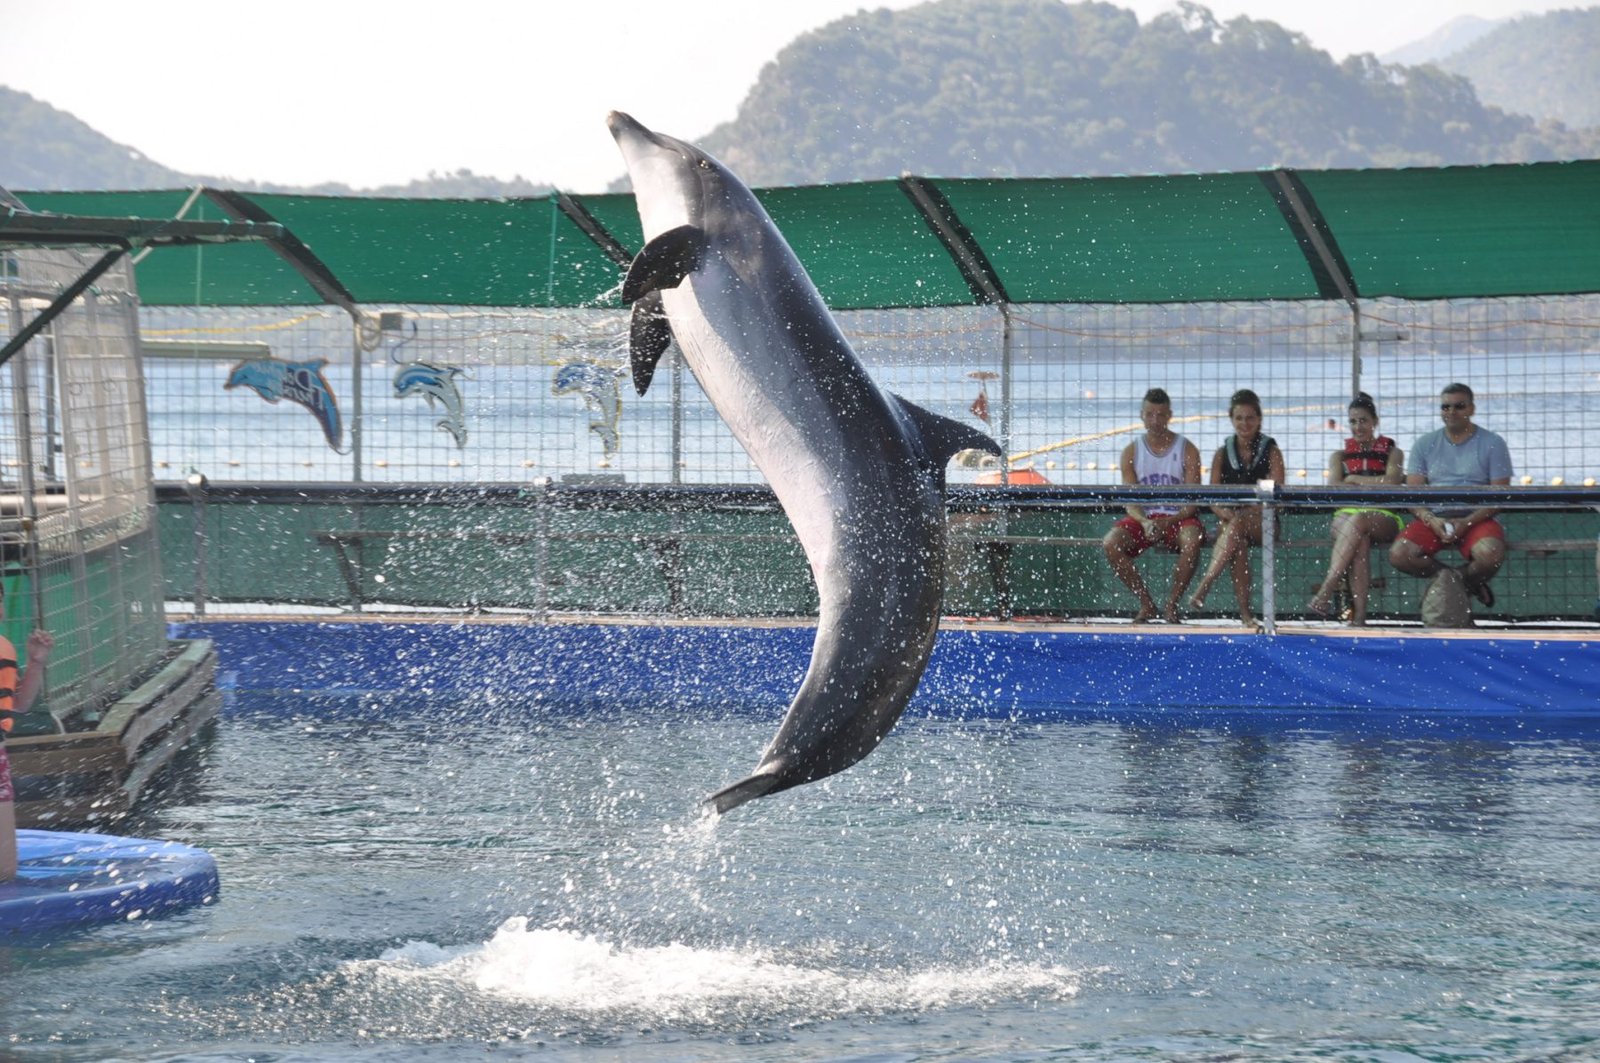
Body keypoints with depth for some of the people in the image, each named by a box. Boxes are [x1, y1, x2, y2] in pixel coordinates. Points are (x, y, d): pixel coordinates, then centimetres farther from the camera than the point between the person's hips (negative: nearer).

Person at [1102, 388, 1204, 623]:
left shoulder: (1187, 450, 0)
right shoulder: (1131, 452, 6)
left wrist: (1168, 522, -24)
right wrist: (1145, 522, -23)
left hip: (1178, 518, -2)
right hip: (1143, 518, 2)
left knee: (1192, 540, -37)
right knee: (1111, 543, -27)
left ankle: (1172, 604, -20)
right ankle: (1146, 604, -15)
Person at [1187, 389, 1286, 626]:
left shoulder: (1271, 451, 5)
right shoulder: (1222, 454, 11)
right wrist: (1224, 512, -20)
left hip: (1263, 524, -2)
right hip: (1230, 521, 2)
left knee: (1239, 523, -36)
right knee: (1238, 540, -34)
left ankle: (1203, 588, -46)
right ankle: (1244, 611, -42)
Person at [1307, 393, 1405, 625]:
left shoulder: (1392, 453, 17)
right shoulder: (1339, 456, 22)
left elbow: (1391, 483, -3)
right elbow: (1333, 487, 2)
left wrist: (1353, 479, 1)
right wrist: (1373, 486, -10)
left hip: (1384, 519, -2)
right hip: (1346, 515, 2)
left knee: (1358, 521, -39)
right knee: (1360, 540, -37)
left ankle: (1324, 594, -49)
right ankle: (1359, 613, -50)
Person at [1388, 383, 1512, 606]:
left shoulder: (1492, 444, 5)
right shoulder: (1425, 445, 13)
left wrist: (1467, 522, -17)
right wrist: (1431, 520, -14)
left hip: (1477, 518, -3)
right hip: (1434, 518, 3)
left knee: (1490, 554, -36)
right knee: (1399, 554, -26)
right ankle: (1466, 582, -5)